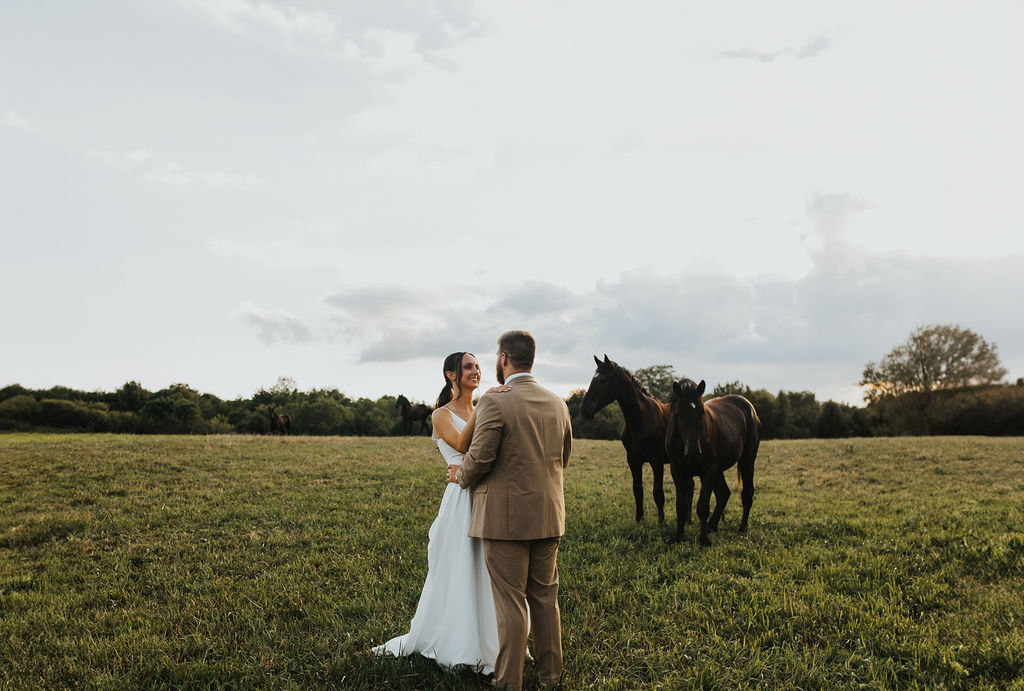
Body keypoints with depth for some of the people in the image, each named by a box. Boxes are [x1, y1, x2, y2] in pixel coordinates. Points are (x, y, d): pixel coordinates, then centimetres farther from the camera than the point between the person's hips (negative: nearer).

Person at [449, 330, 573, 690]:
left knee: (510, 603, 4)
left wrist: (460, 476, 4)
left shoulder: (494, 404, -15)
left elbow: (479, 458, -17)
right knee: (545, 597, 18)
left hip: (506, 517, -6)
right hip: (548, 516, 6)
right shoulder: (557, 403, 5)